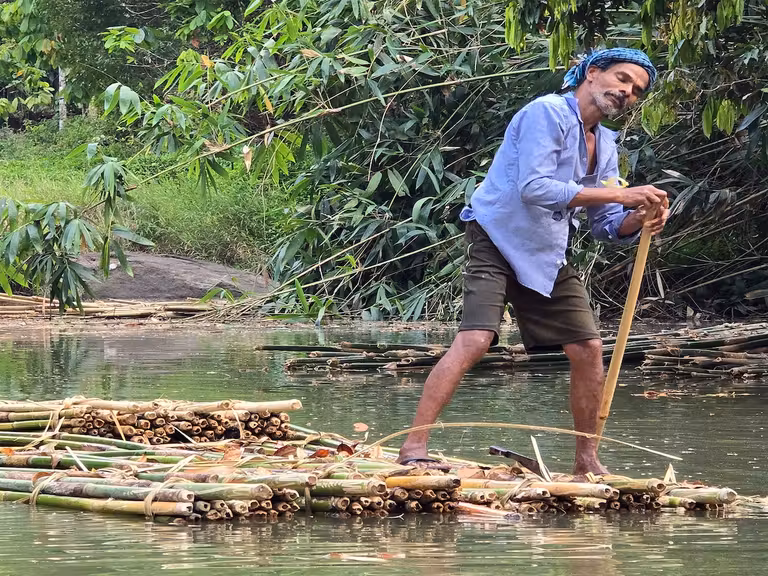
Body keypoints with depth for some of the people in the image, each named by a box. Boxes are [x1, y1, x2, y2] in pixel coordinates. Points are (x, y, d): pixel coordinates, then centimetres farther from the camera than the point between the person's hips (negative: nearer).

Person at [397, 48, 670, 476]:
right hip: (499, 243, -8)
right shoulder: (547, 113, -11)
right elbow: (534, 187, -24)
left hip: (548, 256, 8)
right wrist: (619, 195, -23)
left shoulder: (606, 144, 15)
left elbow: (607, 227, 14)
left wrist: (640, 219, -10)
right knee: (475, 340, -22)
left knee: (588, 347, 3)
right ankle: (414, 447, -23)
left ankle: (588, 461, 14)